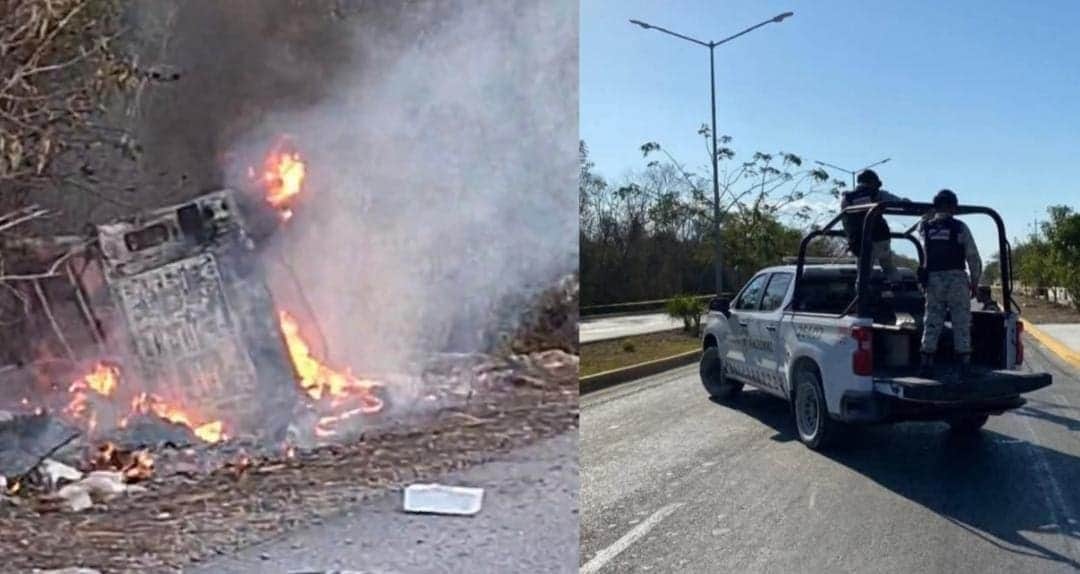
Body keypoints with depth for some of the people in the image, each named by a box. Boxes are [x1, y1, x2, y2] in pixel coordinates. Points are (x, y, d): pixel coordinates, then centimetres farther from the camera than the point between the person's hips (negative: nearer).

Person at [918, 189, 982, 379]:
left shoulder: (925, 227, 3)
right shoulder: (960, 227, -5)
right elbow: (974, 259, -3)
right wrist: (974, 283, 7)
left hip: (933, 280, 3)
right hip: (957, 279, -3)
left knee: (931, 323, 7)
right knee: (961, 324, 2)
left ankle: (926, 363, 5)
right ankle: (965, 365, 3)